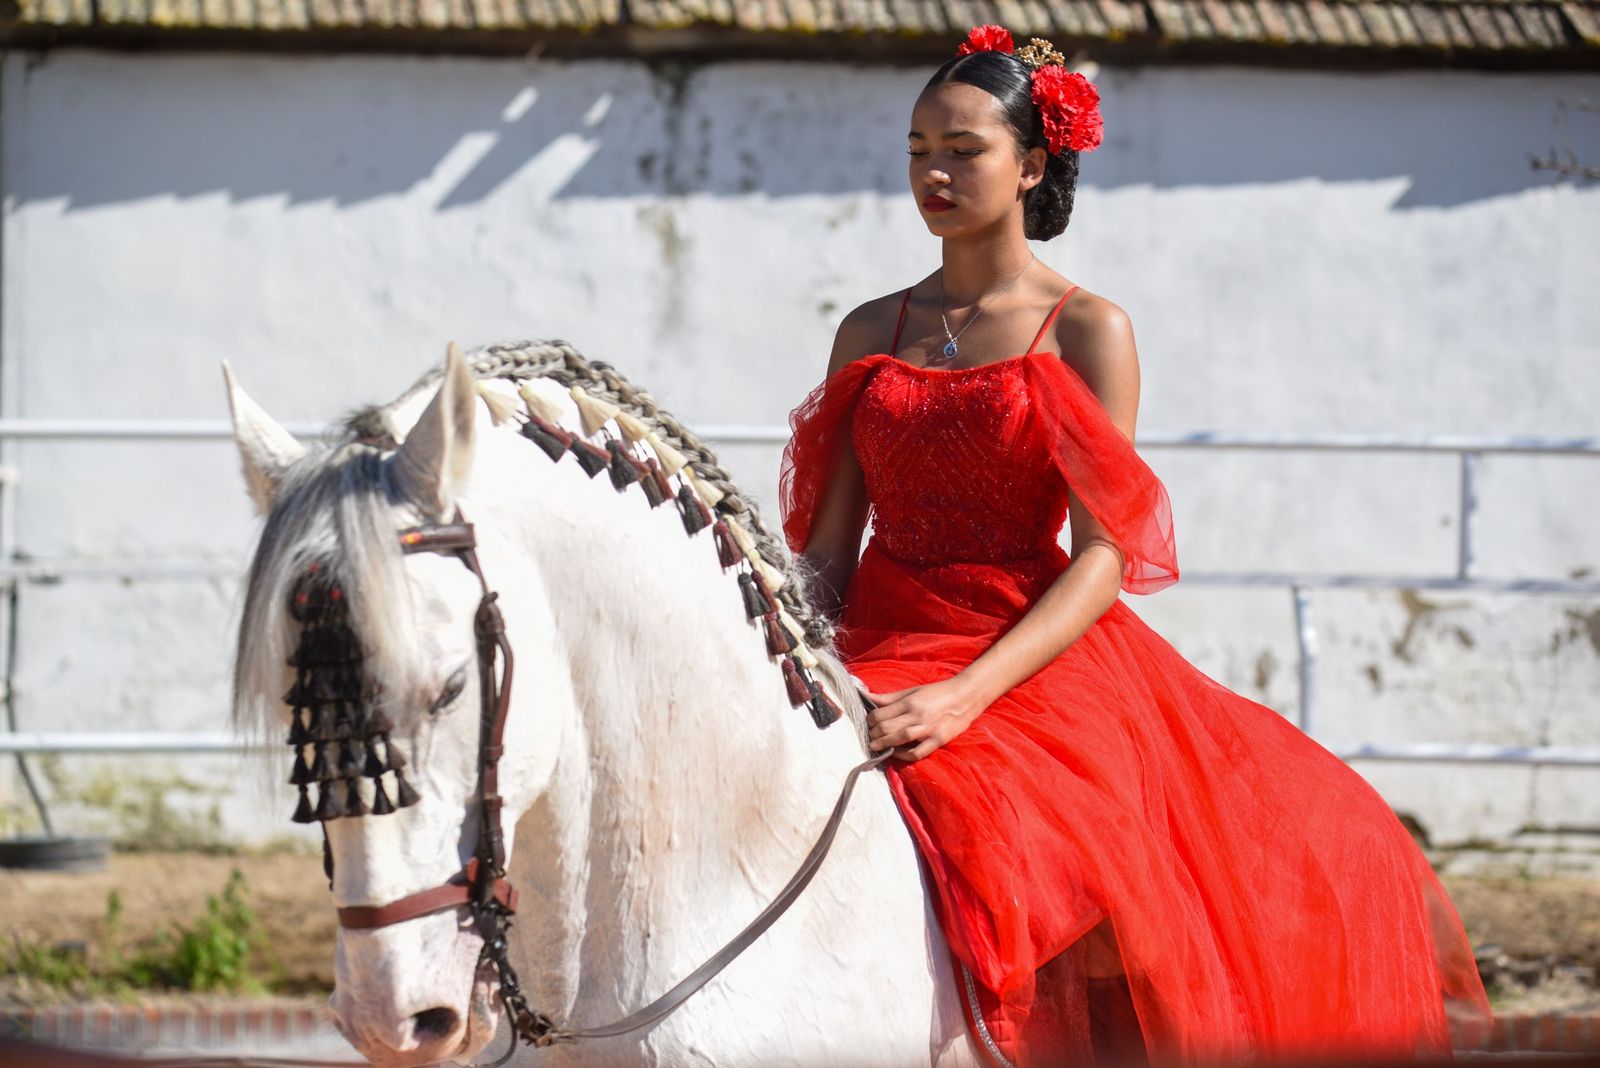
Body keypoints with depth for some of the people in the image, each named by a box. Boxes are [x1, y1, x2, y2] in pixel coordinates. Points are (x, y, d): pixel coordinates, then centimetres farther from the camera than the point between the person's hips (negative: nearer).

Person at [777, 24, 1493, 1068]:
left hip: (1035, 661, -3)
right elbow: (827, 548, 12)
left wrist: (966, 695, -20)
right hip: (880, 655, 3)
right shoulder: (871, 334, 14)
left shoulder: (1088, 333, 2)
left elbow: (1103, 558, -7)